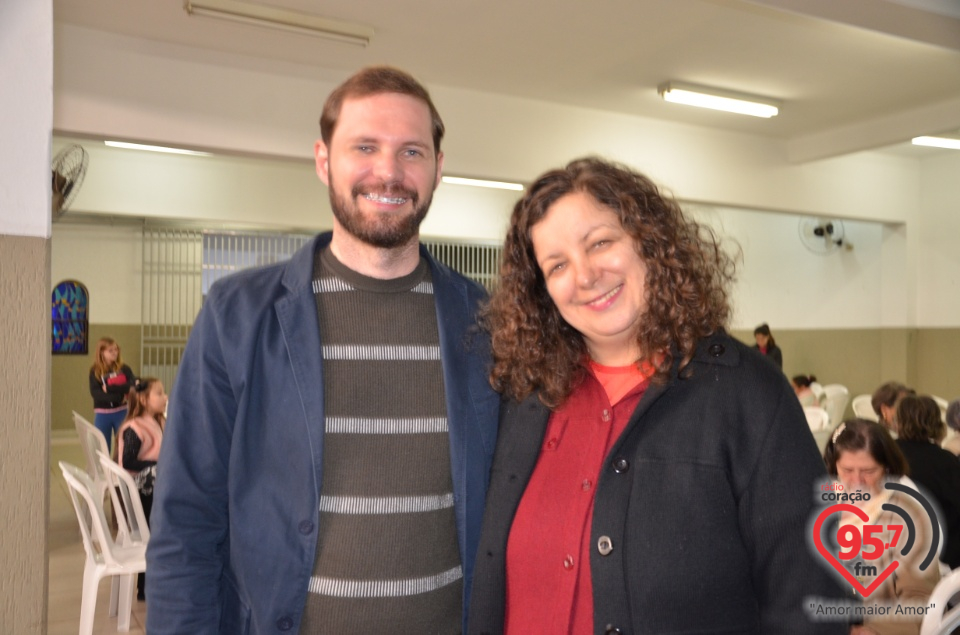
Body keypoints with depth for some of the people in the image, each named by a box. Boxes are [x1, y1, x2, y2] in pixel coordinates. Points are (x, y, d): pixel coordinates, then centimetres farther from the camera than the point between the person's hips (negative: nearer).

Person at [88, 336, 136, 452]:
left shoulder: (124, 368, 1)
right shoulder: (95, 371, 0)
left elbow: (133, 386, -14)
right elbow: (95, 393, -12)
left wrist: (109, 388, -19)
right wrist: (119, 397, -20)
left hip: (122, 412, 0)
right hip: (102, 414, 0)